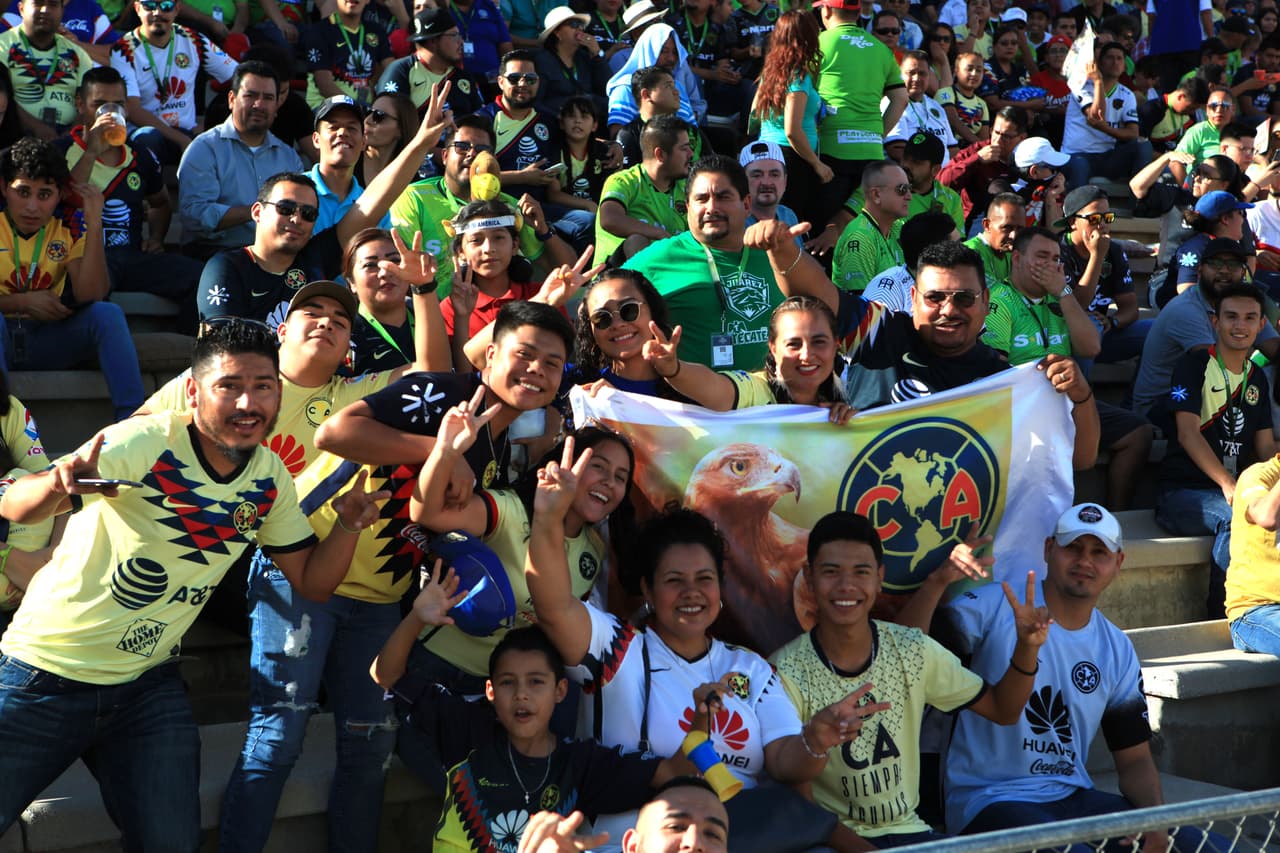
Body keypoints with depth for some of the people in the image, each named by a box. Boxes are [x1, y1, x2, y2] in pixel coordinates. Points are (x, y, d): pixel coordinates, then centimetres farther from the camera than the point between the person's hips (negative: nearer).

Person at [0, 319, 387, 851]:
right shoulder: (146, 444, -21)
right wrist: (58, 484, -53)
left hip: (147, 686, 4)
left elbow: (312, 581, 5)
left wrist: (348, 525, -15)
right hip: (45, 680, -4)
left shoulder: (270, 478, -2)